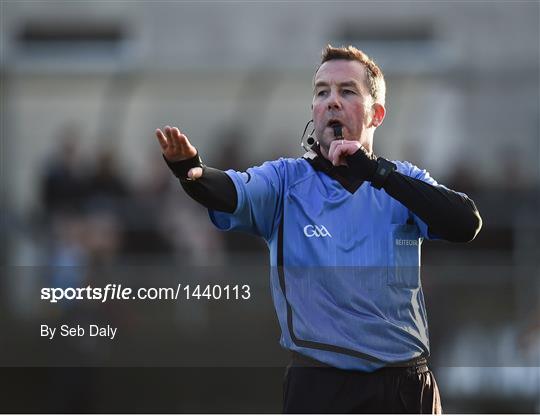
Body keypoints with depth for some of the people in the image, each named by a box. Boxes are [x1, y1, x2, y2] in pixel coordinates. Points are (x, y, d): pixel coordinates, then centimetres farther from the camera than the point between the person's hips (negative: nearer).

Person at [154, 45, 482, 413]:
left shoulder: (404, 180, 7)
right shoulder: (287, 180, 3)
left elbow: (467, 224, -11)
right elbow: (234, 193, -18)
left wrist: (377, 172, -17)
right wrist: (192, 171, -41)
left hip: (408, 386, 2)